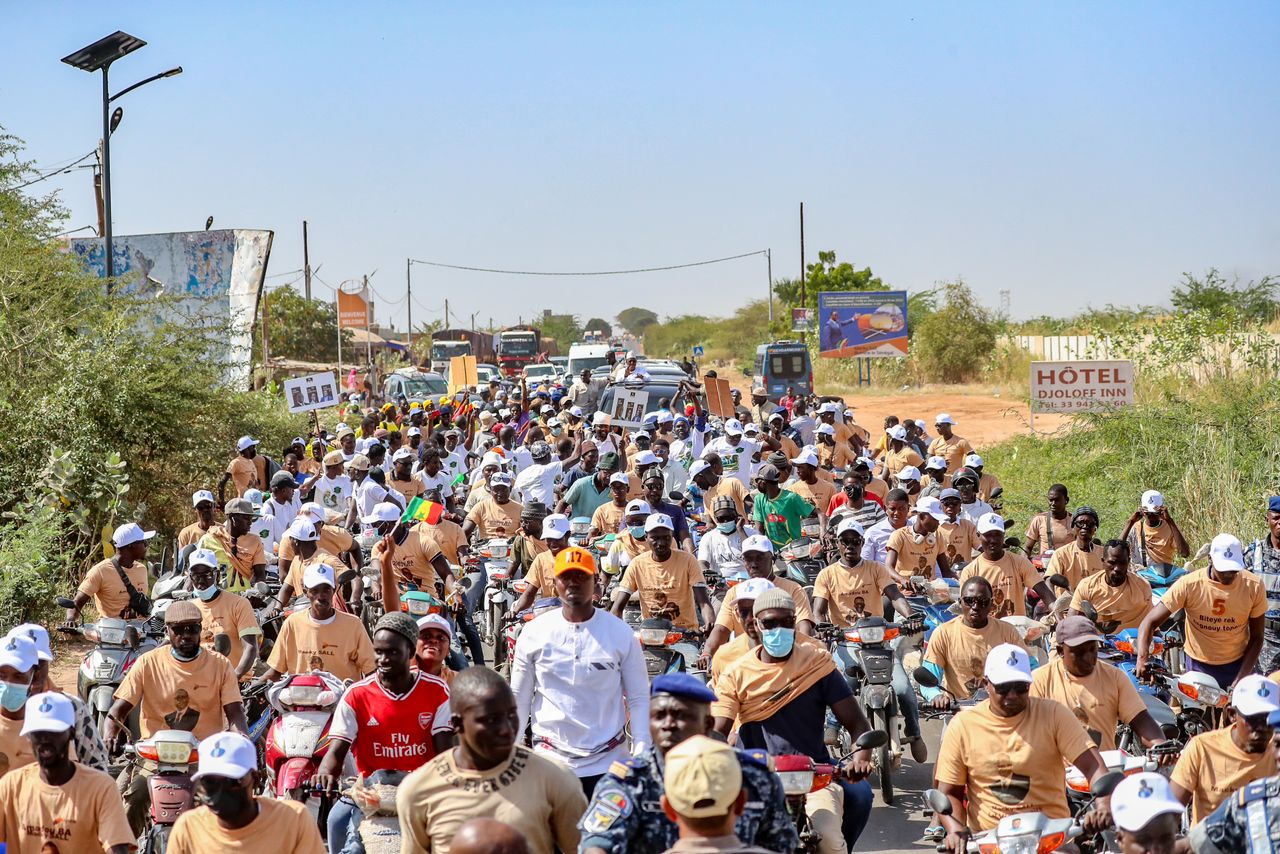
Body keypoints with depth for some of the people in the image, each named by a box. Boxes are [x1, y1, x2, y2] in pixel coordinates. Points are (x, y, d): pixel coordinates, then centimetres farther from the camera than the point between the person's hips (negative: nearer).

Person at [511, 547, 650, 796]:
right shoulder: (534, 634, 0)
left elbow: (639, 698, 2)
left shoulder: (620, 634, -2)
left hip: (608, 762, 0)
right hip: (550, 761, 1)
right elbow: (519, 699, 6)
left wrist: (642, 754, -6)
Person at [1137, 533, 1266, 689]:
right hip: (1198, 666, -1)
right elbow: (1149, 622, -16)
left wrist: (1240, 680, -13)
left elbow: (1256, 638, -3)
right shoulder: (1189, 585, -18)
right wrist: (1142, 660, -33)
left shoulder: (1254, 587, -12)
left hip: (1238, 665, 1)